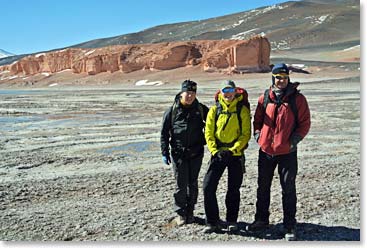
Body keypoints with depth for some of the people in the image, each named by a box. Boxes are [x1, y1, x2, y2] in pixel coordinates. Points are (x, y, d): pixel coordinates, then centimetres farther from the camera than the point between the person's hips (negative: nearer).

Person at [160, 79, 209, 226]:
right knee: (181, 185, 0)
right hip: (178, 154, -2)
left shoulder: (201, 109, 3)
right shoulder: (172, 111, -1)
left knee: (192, 184, 10)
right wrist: (165, 153, -2)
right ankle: (180, 213, 17)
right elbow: (164, 133, 2)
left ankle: (190, 212, 26)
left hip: (196, 153, 2)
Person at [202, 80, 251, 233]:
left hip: (236, 154, -1)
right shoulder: (214, 110, 4)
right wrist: (215, 151, -12)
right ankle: (212, 222, 7)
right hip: (218, 154, 1)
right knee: (208, 187, -6)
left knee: (234, 189, 8)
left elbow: (246, 134, -4)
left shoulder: (242, 110, 0)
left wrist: (232, 150, -15)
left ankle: (232, 221, 25)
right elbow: (208, 133, 1)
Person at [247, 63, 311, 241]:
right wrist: (257, 134, 1)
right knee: (263, 187, 14)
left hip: (287, 152, -4)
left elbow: (305, 122, -3)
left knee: (288, 189, 4)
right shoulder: (265, 98, 4)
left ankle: (289, 226, 17)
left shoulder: (297, 99, -5)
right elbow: (257, 119, 15)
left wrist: (294, 140, -12)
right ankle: (261, 220, 31)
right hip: (265, 151, 4)